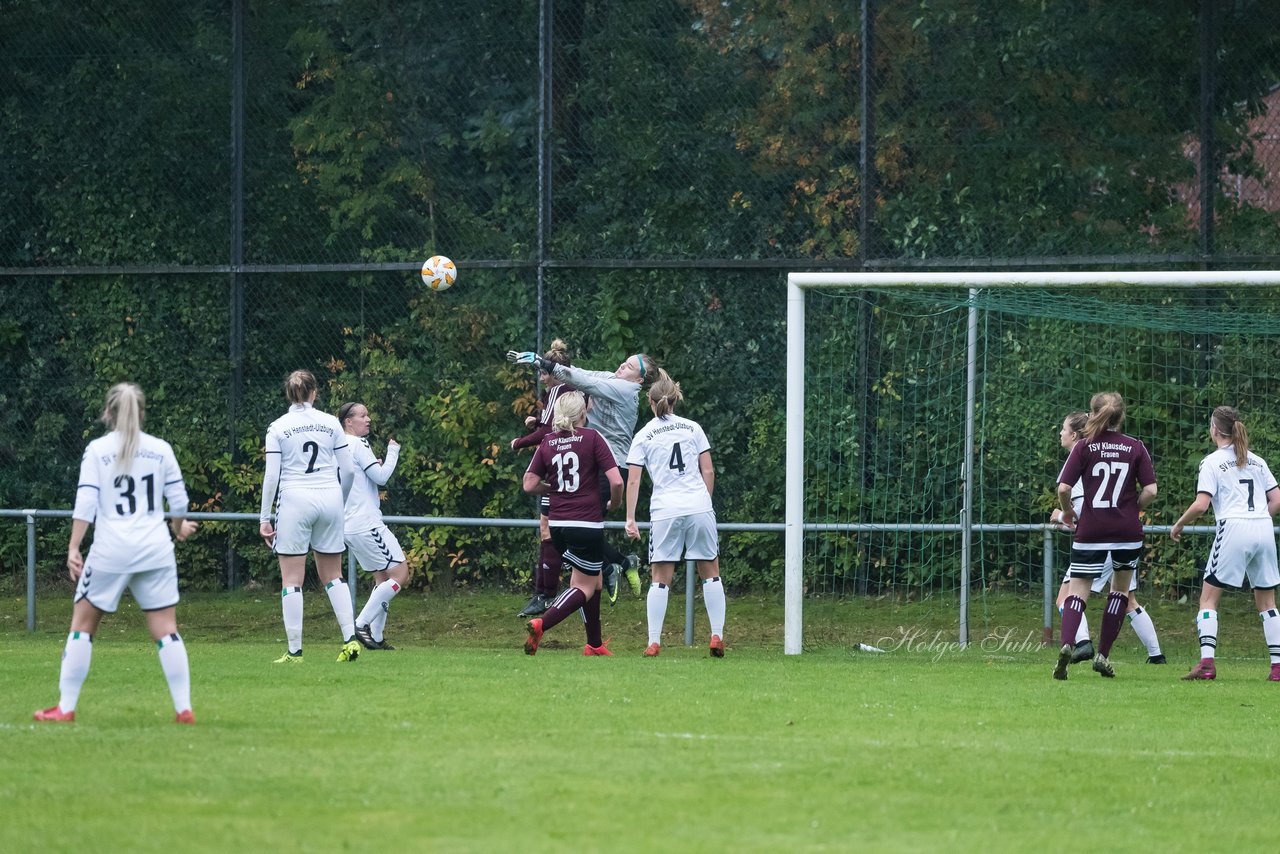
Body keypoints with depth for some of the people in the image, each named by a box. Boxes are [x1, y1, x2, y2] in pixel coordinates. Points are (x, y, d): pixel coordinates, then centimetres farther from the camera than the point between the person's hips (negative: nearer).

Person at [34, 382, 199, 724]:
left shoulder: (97, 450, 0)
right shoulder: (161, 449, 5)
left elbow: (85, 503, -7)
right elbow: (178, 501, 8)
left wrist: (73, 548, -7)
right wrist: (179, 527, 29)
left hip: (110, 553, -2)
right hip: (155, 550, 2)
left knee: (82, 623, 9)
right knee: (166, 630, 4)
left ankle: (66, 707, 8)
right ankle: (184, 708, -2)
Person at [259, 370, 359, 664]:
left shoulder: (278, 428, -1)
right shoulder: (331, 423, 5)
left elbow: (271, 476, -4)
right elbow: (348, 470, 6)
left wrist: (264, 518, 1)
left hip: (294, 499, -3)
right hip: (329, 498, 3)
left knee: (292, 580, 1)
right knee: (333, 576, 14)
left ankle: (294, 651, -1)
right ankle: (350, 638, 3)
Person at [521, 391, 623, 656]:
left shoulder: (547, 443, 5)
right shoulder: (591, 438, -8)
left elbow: (529, 484, 2)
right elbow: (616, 481, -13)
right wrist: (614, 503, 7)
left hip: (558, 524, 6)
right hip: (588, 524, -6)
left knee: (594, 579, 21)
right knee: (585, 587, 3)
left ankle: (594, 644, 24)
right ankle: (541, 624, -19)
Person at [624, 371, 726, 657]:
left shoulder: (643, 436, 4)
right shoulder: (692, 428, 8)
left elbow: (633, 481, 0)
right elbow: (708, 471, 6)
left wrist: (630, 518, 2)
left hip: (665, 512, -1)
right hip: (699, 507, 1)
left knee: (660, 578, 3)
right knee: (710, 572, 9)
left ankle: (654, 641, -3)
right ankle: (717, 637, 2)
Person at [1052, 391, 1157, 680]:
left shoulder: (1084, 447, -3)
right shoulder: (1136, 448, 0)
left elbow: (1063, 488, -9)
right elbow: (1150, 490, -5)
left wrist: (1068, 513, 9)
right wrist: (1132, 510, 13)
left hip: (1090, 530, -1)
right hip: (1127, 531, 1)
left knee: (1077, 590, 2)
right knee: (1120, 589, 18)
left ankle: (1067, 644, -23)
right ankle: (1103, 655, 14)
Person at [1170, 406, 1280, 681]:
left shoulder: (1212, 462, 1)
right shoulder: (1257, 461, 17)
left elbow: (1201, 505, -8)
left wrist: (1178, 525, 7)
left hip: (1234, 528, -5)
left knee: (1208, 597, 1)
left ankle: (1207, 663, -14)